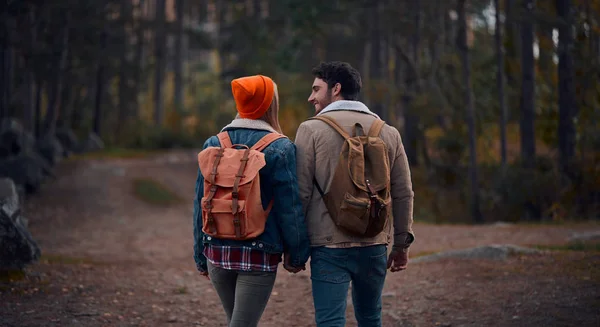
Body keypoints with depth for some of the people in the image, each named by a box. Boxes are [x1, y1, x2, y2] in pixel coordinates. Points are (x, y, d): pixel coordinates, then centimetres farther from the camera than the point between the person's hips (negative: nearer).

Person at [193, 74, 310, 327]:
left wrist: (201, 257, 14)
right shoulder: (279, 148, -9)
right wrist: (297, 255, 2)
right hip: (258, 256, -5)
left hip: (218, 253, 5)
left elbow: (200, 204, 6)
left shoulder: (213, 144, 3)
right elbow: (290, 206, -9)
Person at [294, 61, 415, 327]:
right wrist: (402, 244, 16)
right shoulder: (388, 133, 7)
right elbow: (403, 194, 8)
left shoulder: (311, 129, -4)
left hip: (330, 247, -4)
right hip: (375, 246, 4)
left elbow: (301, 193, -6)